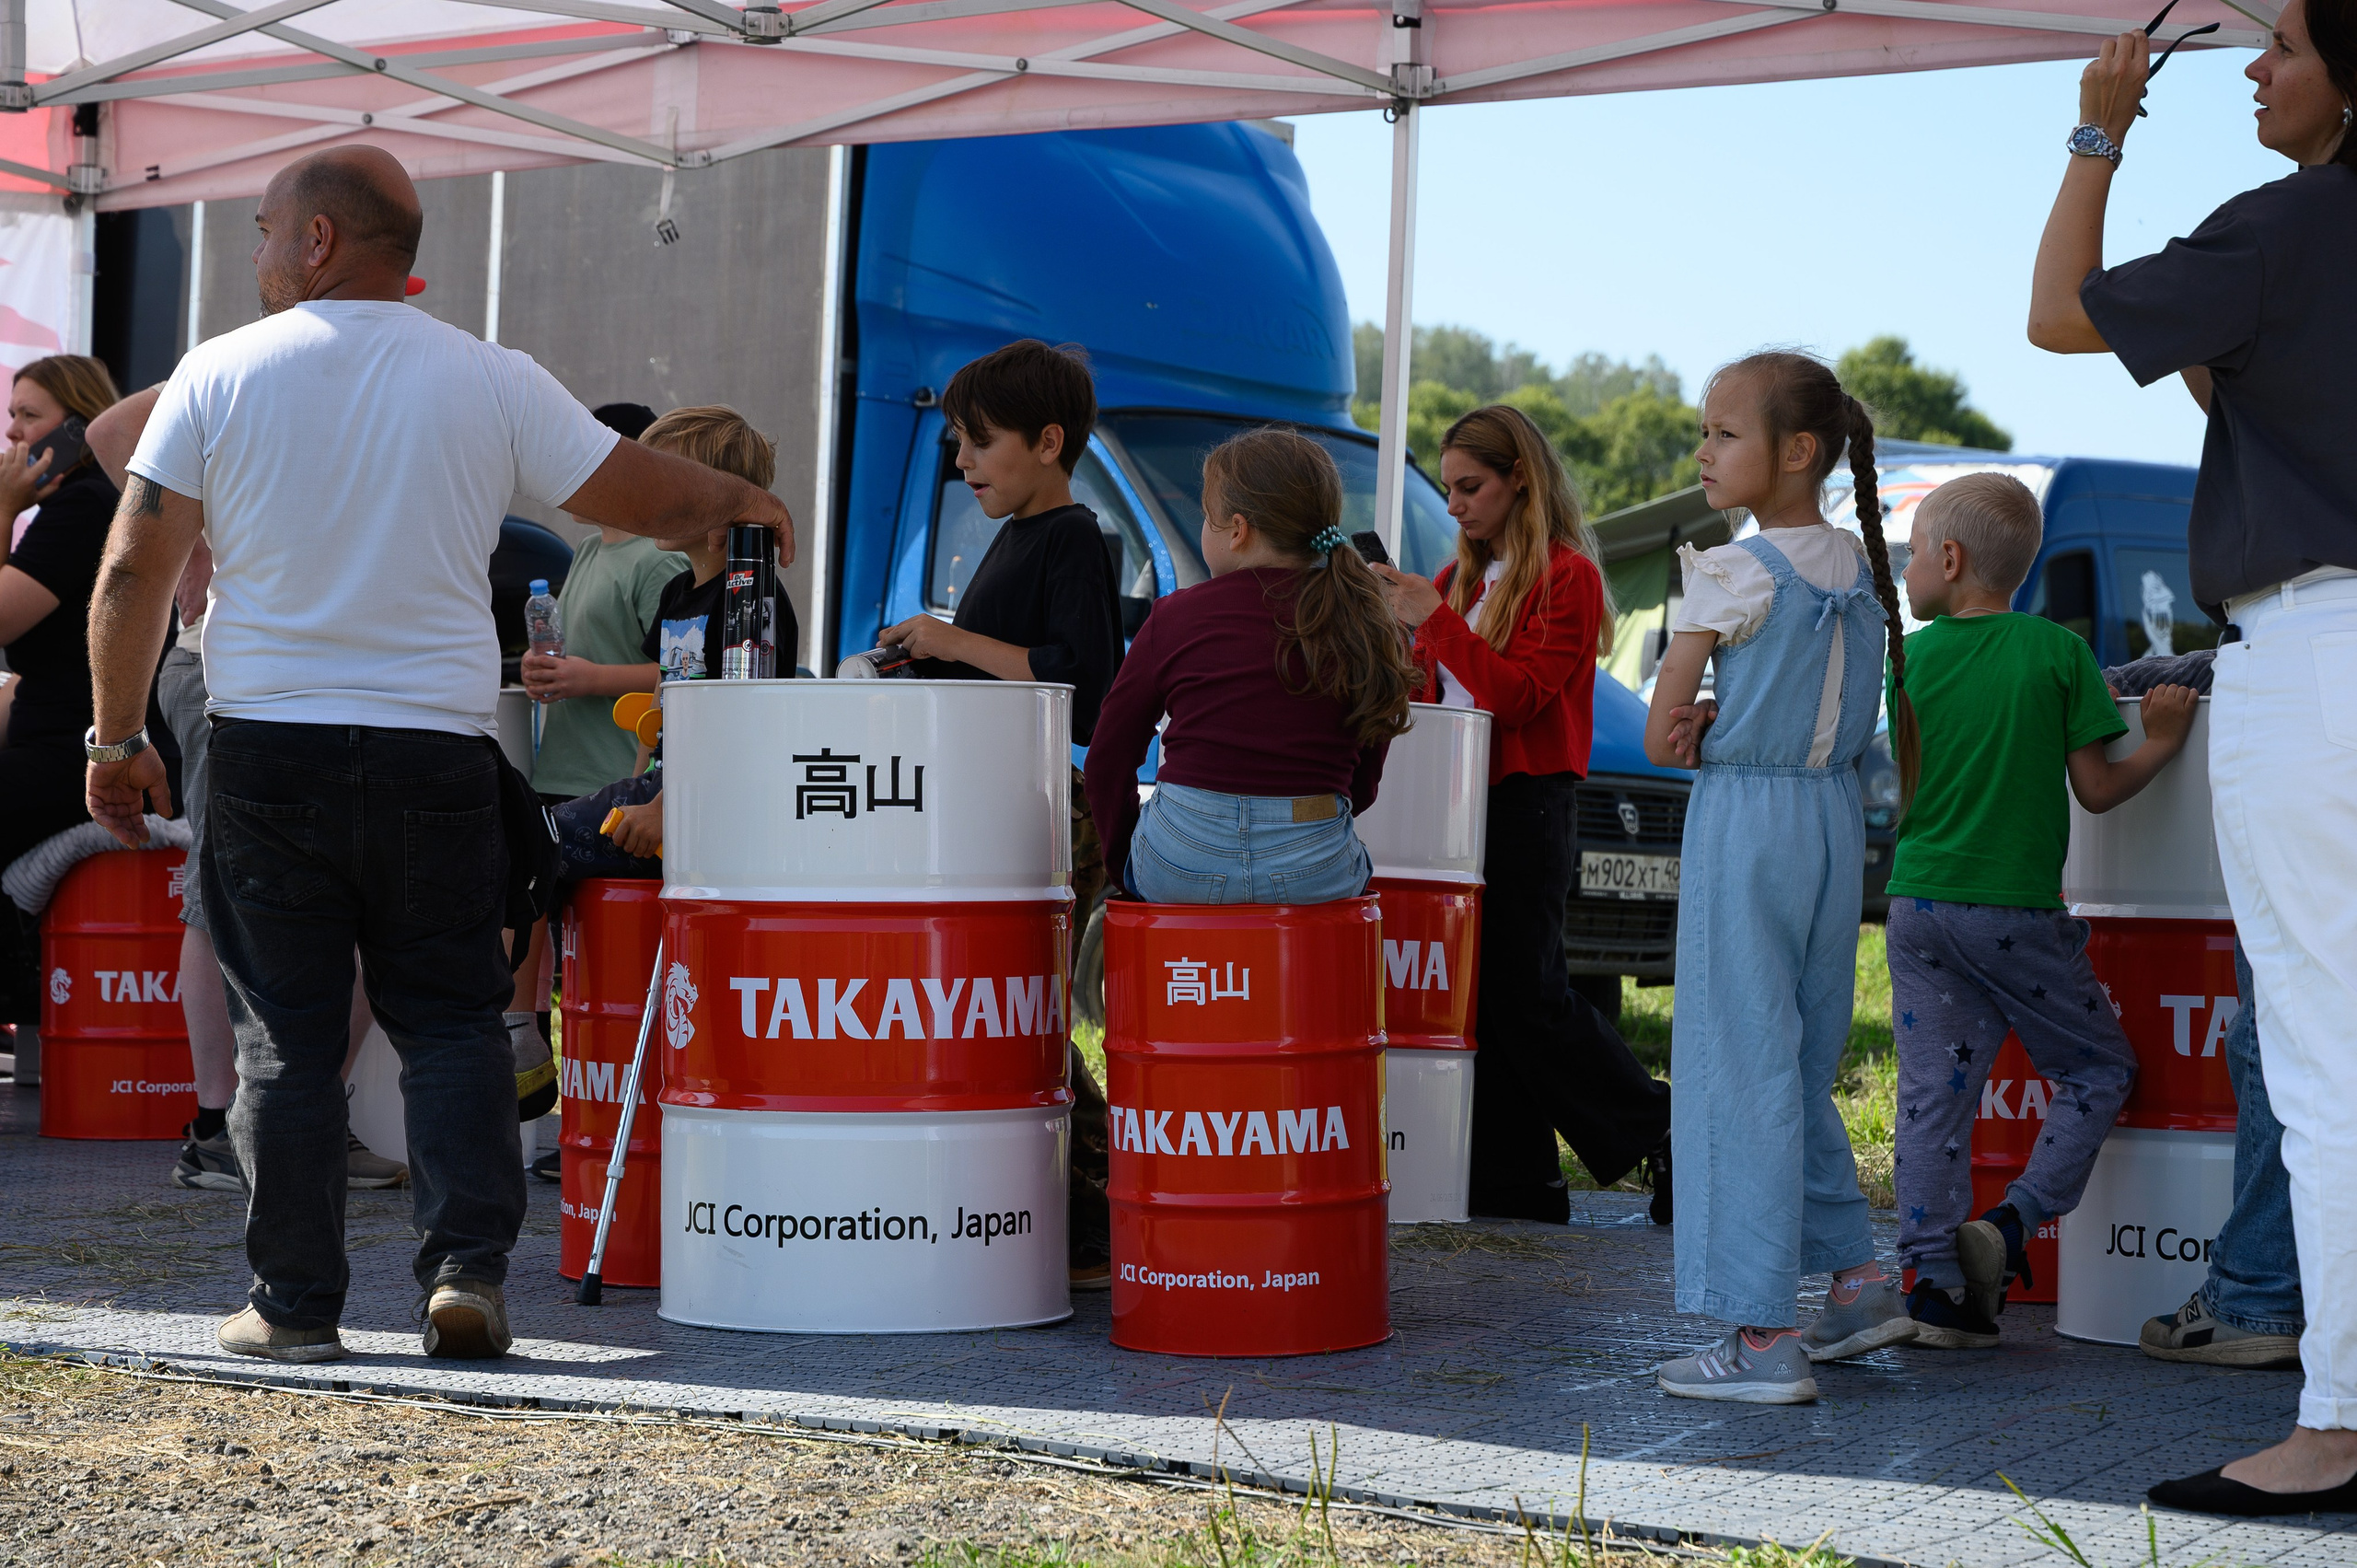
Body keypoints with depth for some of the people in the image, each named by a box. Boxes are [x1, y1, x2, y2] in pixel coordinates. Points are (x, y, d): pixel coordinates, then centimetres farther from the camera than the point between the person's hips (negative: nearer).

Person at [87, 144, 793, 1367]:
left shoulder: (218, 374, -1)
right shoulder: (493, 384, 1)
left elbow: (134, 568, -3)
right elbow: (651, 498, 7)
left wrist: (117, 735, 7)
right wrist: (744, 503, 28)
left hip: (266, 751, 0)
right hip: (436, 751, 1)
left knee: (285, 1034, 7)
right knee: (452, 1019, 11)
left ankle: (294, 1302, 9)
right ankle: (468, 1267, 0)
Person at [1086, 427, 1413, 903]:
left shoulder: (1177, 618, -1)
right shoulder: (1371, 631, 4)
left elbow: (1108, 758, 5)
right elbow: (1363, 784, 11)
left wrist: (1124, 859, 18)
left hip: (1181, 866, -1)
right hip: (1321, 873, 1)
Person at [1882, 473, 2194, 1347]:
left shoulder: (1915, 657, 3)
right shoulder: (2058, 652, -5)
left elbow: (1904, 792, 8)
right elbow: (2097, 790, -4)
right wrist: (2163, 743, 12)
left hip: (1920, 904, 3)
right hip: (2018, 910, -3)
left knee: (1932, 1095, 6)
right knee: (2099, 1069, 12)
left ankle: (1936, 1280, 3)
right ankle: (2011, 1224, -3)